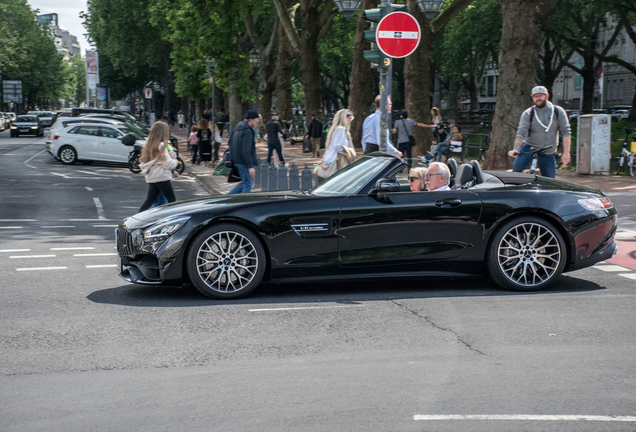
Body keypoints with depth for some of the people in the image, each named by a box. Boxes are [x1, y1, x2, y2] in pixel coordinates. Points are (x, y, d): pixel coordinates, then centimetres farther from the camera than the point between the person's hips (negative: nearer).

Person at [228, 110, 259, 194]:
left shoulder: (237, 127, 10)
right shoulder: (248, 131, -20)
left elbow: (230, 143, 19)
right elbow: (246, 151, -24)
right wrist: (250, 166, -23)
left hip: (236, 160, 10)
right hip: (243, 162, -10)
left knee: (245, 182, 18)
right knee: (247, 185, -1)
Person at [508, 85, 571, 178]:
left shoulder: (558, 112, -1)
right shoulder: (528, 114, -4)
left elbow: (565, 132, -2)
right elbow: (521, 133, -15)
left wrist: (566, 153, -10)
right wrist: (515, 149, -31)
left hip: (548, 153, 2)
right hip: (530, 147, -1)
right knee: (517, 166, -29)